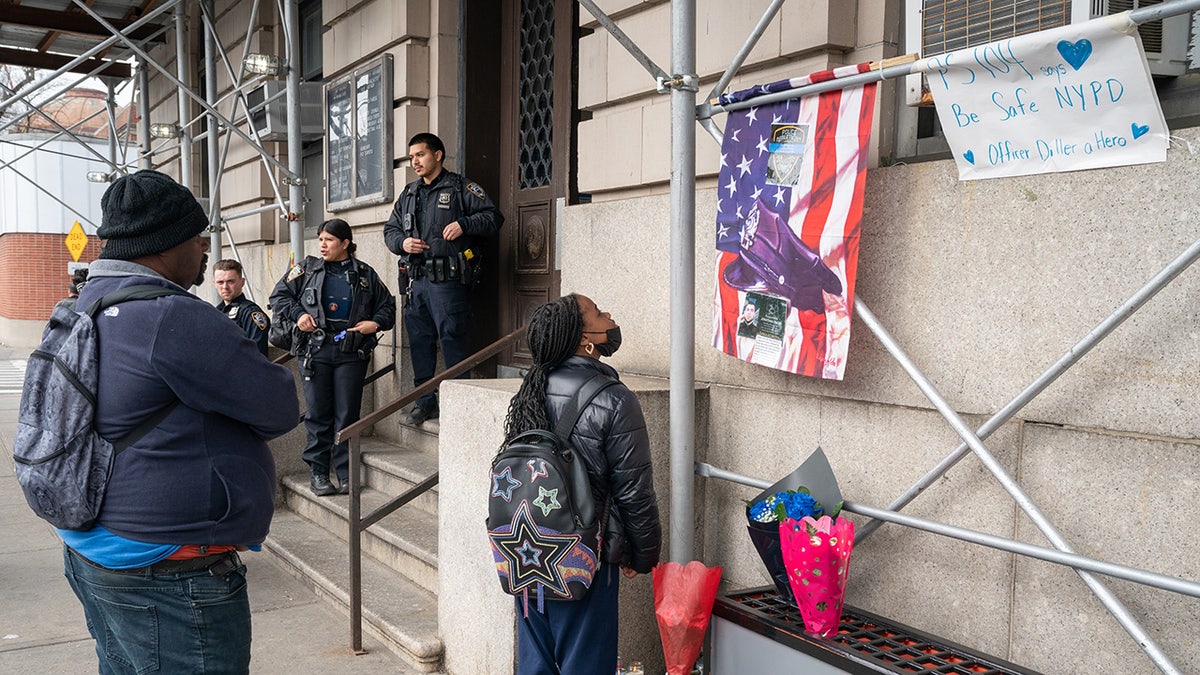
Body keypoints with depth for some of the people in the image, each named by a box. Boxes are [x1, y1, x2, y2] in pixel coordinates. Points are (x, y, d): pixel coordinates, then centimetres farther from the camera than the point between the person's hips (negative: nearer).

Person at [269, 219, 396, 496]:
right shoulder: (307, 268, 11)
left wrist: (376, 323, -1)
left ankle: (345, 474, 9)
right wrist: (297, 315, -3)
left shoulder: (365, 274, 11)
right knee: (318, 413, 2)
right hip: (315, 351, 0)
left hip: (351, 353, 0)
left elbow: (387, 305, 18)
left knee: (347, 415, 1)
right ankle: (318, 472, 11)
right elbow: (279, 295, 13)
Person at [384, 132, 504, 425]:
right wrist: (402, 242, 3)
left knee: (453, 339, -8)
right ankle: (425, 401, 18)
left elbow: (494, 216, -3)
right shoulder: (408, 194, 22)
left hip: (447, 280, -6)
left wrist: (464, 224, -18)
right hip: (415, 280, 6)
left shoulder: (461, 187, 4)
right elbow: (390, 230, 25)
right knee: (420, 341, 9)